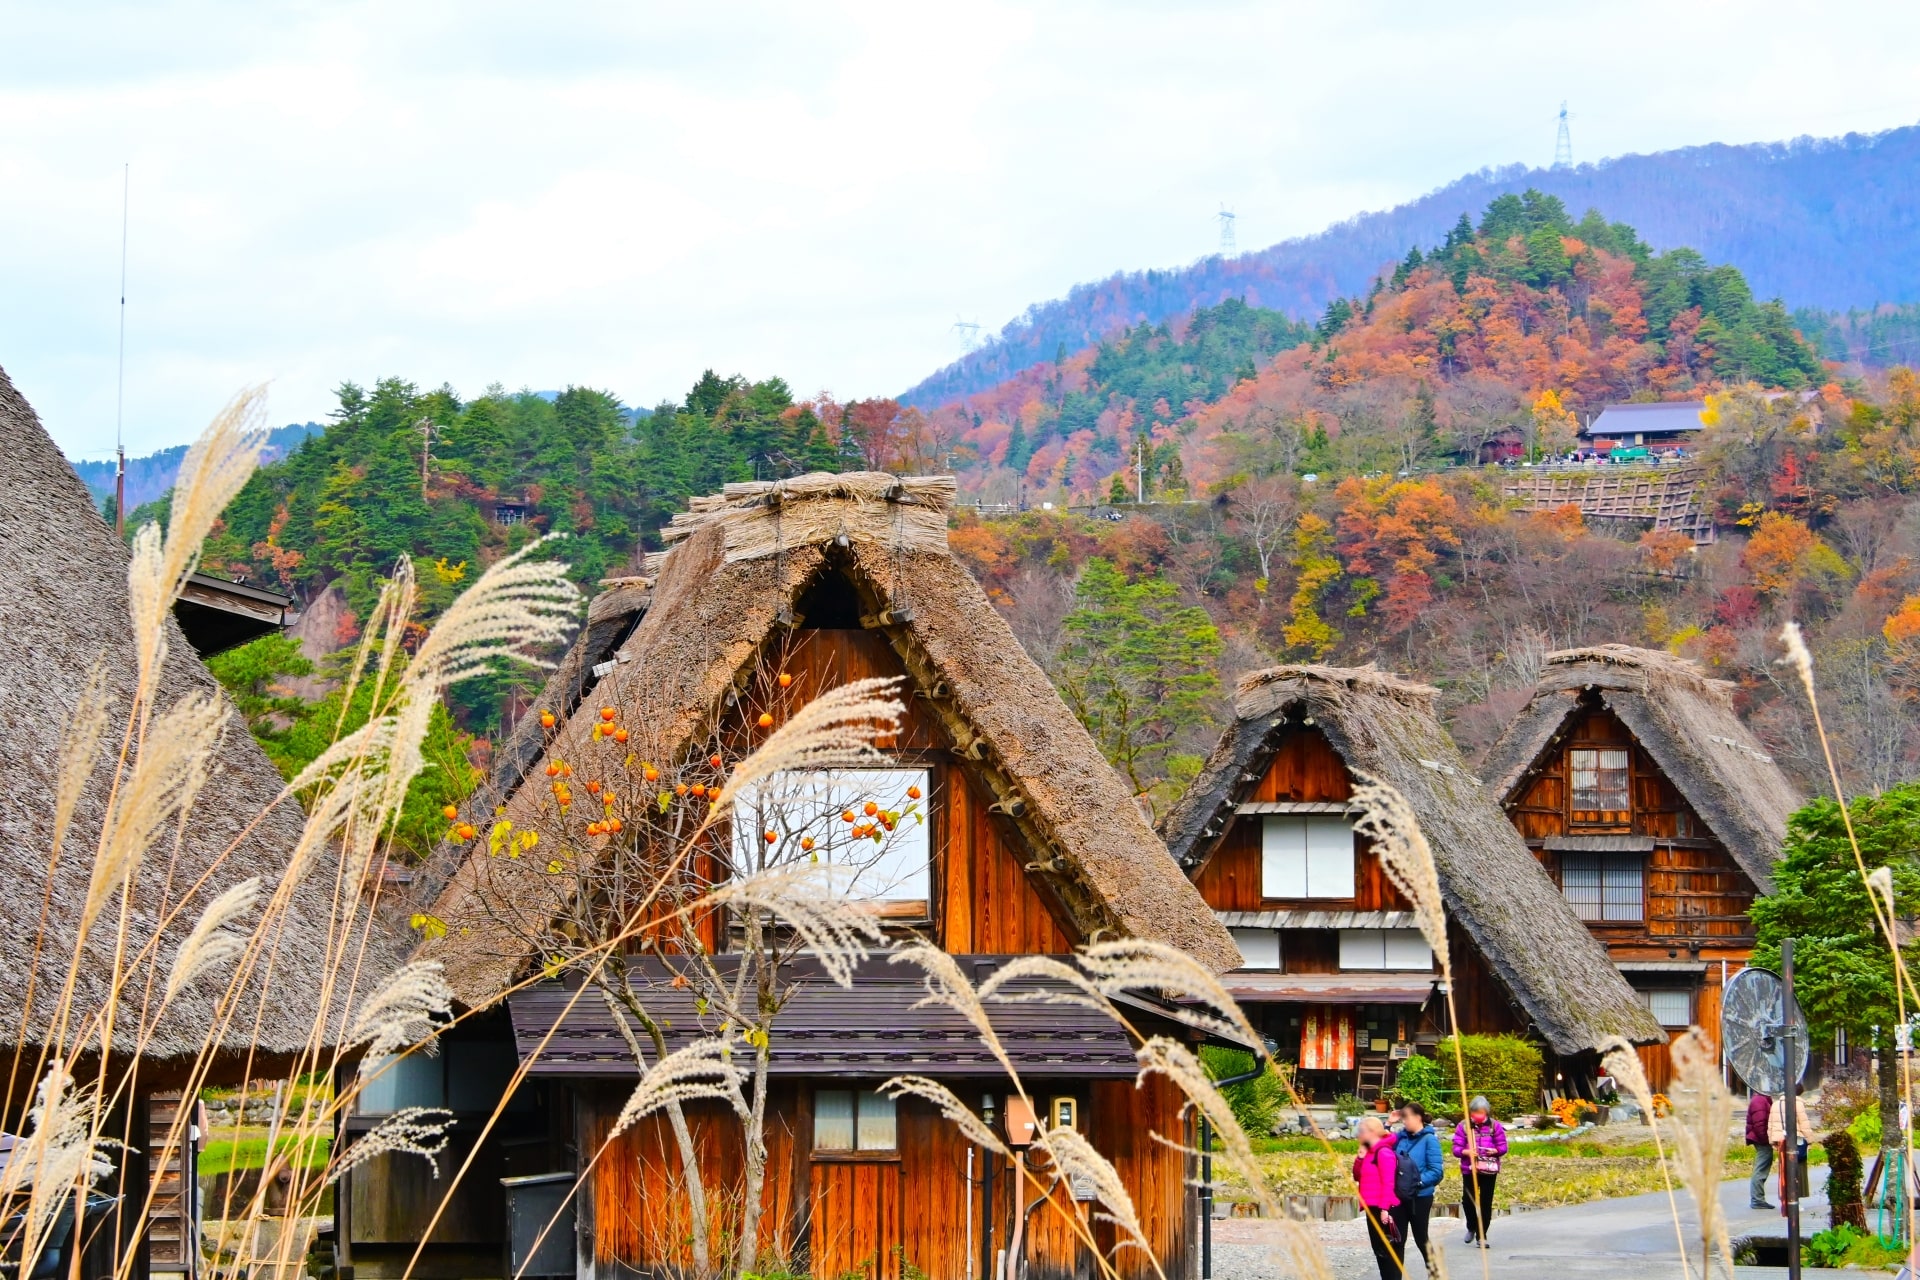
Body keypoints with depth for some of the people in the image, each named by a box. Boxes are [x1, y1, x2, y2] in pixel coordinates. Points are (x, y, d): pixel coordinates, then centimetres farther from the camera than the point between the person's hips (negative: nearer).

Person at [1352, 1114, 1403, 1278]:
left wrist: (1384, 1208, -23)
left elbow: (1388, 1183, -19)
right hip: (1373, 1208, 10)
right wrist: (1360, 1156, 4)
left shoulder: (1384, 1152, -14)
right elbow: (1357, 1177, 17)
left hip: (1383, 1209, -10)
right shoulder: (1370, 1152, 15)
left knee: (1386, 1248, -8)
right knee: (1378, 1248, 12)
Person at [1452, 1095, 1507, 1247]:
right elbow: (1456, 1148, -3)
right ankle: (1471, 1228, 29)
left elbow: (1503, 1147, 1)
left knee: (1486, 1202, 2)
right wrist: (1465, 1152, -24)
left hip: (1489, 1169, 0)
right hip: (1469, 1169, 0)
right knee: (1467, 1200, 0)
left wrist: (1495, 1151, -21)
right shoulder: (1463, 1126, -2)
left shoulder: (1495, 1126, 0)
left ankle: (1481, 1236, 11)